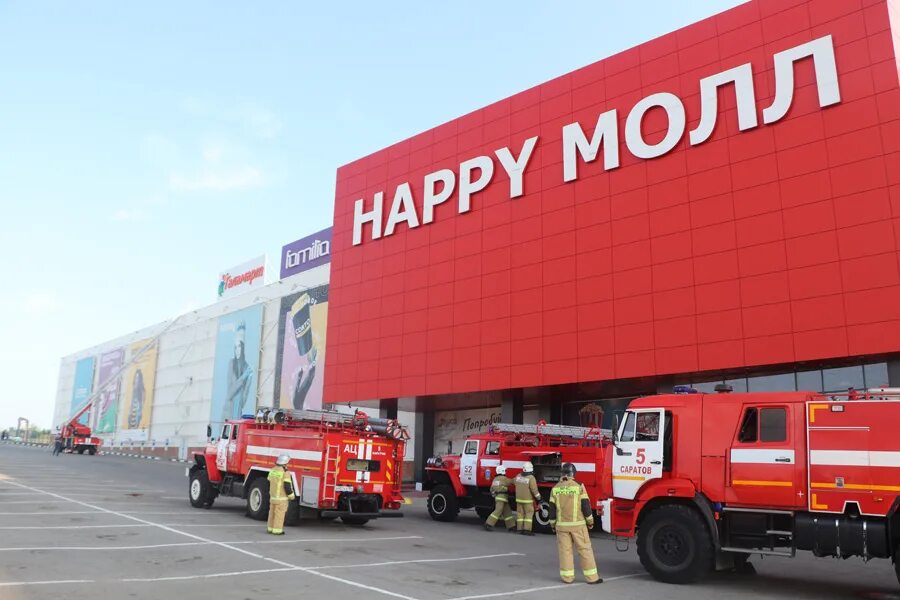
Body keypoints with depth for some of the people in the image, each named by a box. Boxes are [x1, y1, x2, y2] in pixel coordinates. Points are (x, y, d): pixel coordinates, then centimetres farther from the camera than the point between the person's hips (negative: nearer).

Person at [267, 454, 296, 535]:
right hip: (281, 498, -7)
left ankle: (271, 528, 21)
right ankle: (277, 530, 2)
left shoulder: (272, 470, 5)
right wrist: (291, 496, -6)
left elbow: (269, 483, 14)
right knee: (279, 514, -1)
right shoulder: (285, 473, -18)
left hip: (272, 496, 8)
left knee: (272, 513, 14)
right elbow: (287, 486, -19)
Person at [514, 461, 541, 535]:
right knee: (529, 514, 1)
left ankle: (520, 529, 12)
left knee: (520, 513, 10)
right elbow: (534, 490, -18)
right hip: (527, 499, -5)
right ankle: (527, 529, -5)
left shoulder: (518, 476, 1)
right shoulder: (531, 478, -18)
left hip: (519, 499, 5)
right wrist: (538, 498, -6)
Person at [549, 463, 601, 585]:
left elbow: (552, 508, 4)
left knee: (565, 550, 8)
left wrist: (553, 524, 15)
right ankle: (591, 577, 7)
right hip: (578, 524, -2)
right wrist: (590, 521, 5)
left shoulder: (555, 489, 1)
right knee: (584, 549, 4)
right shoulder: (579, 486, -7)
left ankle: (567, 577, 11)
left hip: (561, 525, 2)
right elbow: (585, 506, -7)